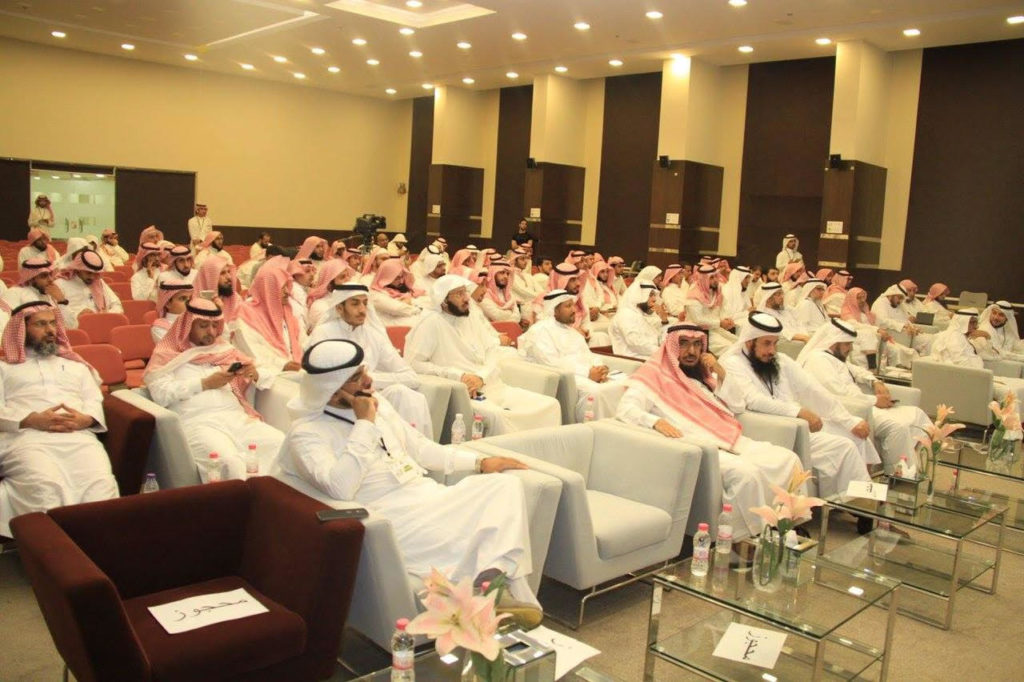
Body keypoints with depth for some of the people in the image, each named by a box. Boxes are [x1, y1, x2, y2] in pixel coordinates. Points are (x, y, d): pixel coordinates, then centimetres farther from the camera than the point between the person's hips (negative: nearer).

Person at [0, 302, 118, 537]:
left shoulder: (76, 365, 35)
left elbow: (95, 401, 21)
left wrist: (85, 419, -4)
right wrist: (34, 420, -9)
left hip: (79, 436, 2)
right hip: (26, 438, -2)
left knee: (102, 484, -32)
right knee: (45, 488, -37)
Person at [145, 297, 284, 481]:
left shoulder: (223, 348, 23)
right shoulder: (167, 355, 10)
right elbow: (160, 395, -6)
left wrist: (255, 374, -1)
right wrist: (204, 384, -6)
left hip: (237, 417, 5)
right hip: (198, 422, -5)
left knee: (281, 444, -22)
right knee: (228, 461, -35)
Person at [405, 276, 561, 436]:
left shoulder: (473, 321, 17)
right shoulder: (431, 323, -4)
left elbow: (495, 353, 10)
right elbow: (413, 362, -12)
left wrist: (481, 376, -11)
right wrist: (457, 375, -16)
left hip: (493, 388, 7)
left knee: (550, 405, -7)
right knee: (496, 415, -38)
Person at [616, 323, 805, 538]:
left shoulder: (700, 375, 23)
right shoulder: (654, 377, 0)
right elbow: (625, 410, -14)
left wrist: (721, 373, 7)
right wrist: (656, 421, -32)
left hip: (729, 441, 8)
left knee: (787, 459, -9)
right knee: (745, 472, -33)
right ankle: (750, 536, -20)